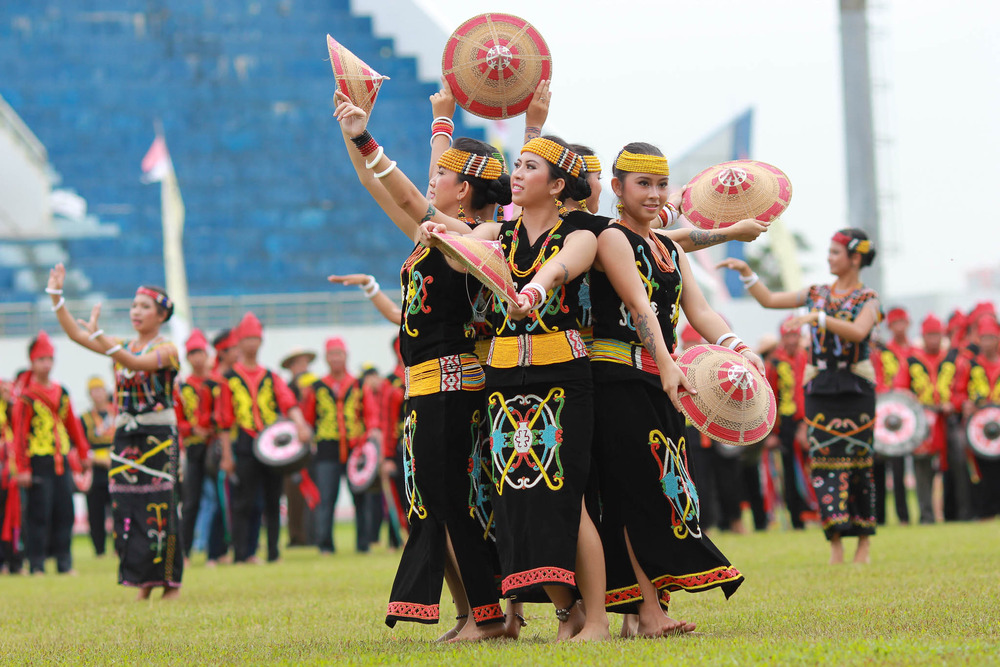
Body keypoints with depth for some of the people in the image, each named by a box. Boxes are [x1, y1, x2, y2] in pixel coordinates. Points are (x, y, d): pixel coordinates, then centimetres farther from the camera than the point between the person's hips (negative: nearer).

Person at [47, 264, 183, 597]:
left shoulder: (166, 351, -6)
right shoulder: (122, 346, 13)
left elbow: (135, 363, -25)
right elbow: (74, 333, 5)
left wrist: (98, 335, -33)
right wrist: (56, 295, -5)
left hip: (158, 440, -6)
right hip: (125, 439, 6)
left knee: (159, 510, -6)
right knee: (127, 511, 3)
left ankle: (171, 582, 1)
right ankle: (144, 583, 10)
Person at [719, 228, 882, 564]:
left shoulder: (868, 299, -1)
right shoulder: (817, 293, 13)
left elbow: (858, 332, -20)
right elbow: (768, 299, 13)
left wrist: (817, 317, -30)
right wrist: (745, 272, 3)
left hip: (856, 387, -3)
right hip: (819, 387, 3)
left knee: (857, 459, -2)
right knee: (824, 458, -6)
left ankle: (864, 539, 8)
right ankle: (836, 542, -8)